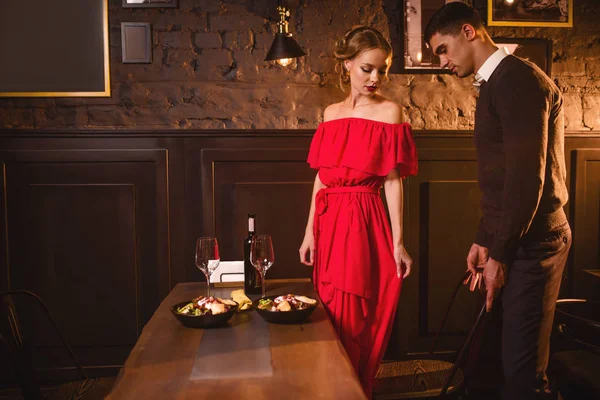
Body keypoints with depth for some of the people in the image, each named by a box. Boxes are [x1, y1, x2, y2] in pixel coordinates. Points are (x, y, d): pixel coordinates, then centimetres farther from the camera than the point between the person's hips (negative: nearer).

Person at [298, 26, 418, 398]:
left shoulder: (389, 111, -4)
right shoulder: (332, 112, 11)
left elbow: (393, 180, -7)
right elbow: (321, 176, 11)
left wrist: (398, 242, -11)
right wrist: (310, 232, 8)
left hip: (364, 222, -5)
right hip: (328, 221, 5)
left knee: (355, 321, 3)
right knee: (329, 315, 15)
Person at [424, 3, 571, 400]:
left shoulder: (519, 78, -14)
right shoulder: (496, 83, 16)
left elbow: (528, 176, -20)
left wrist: (500, 254, -15)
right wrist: (484, 240, 18)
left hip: (531, 242, -9)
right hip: (511, 239, 9)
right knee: (500, 350, 14)